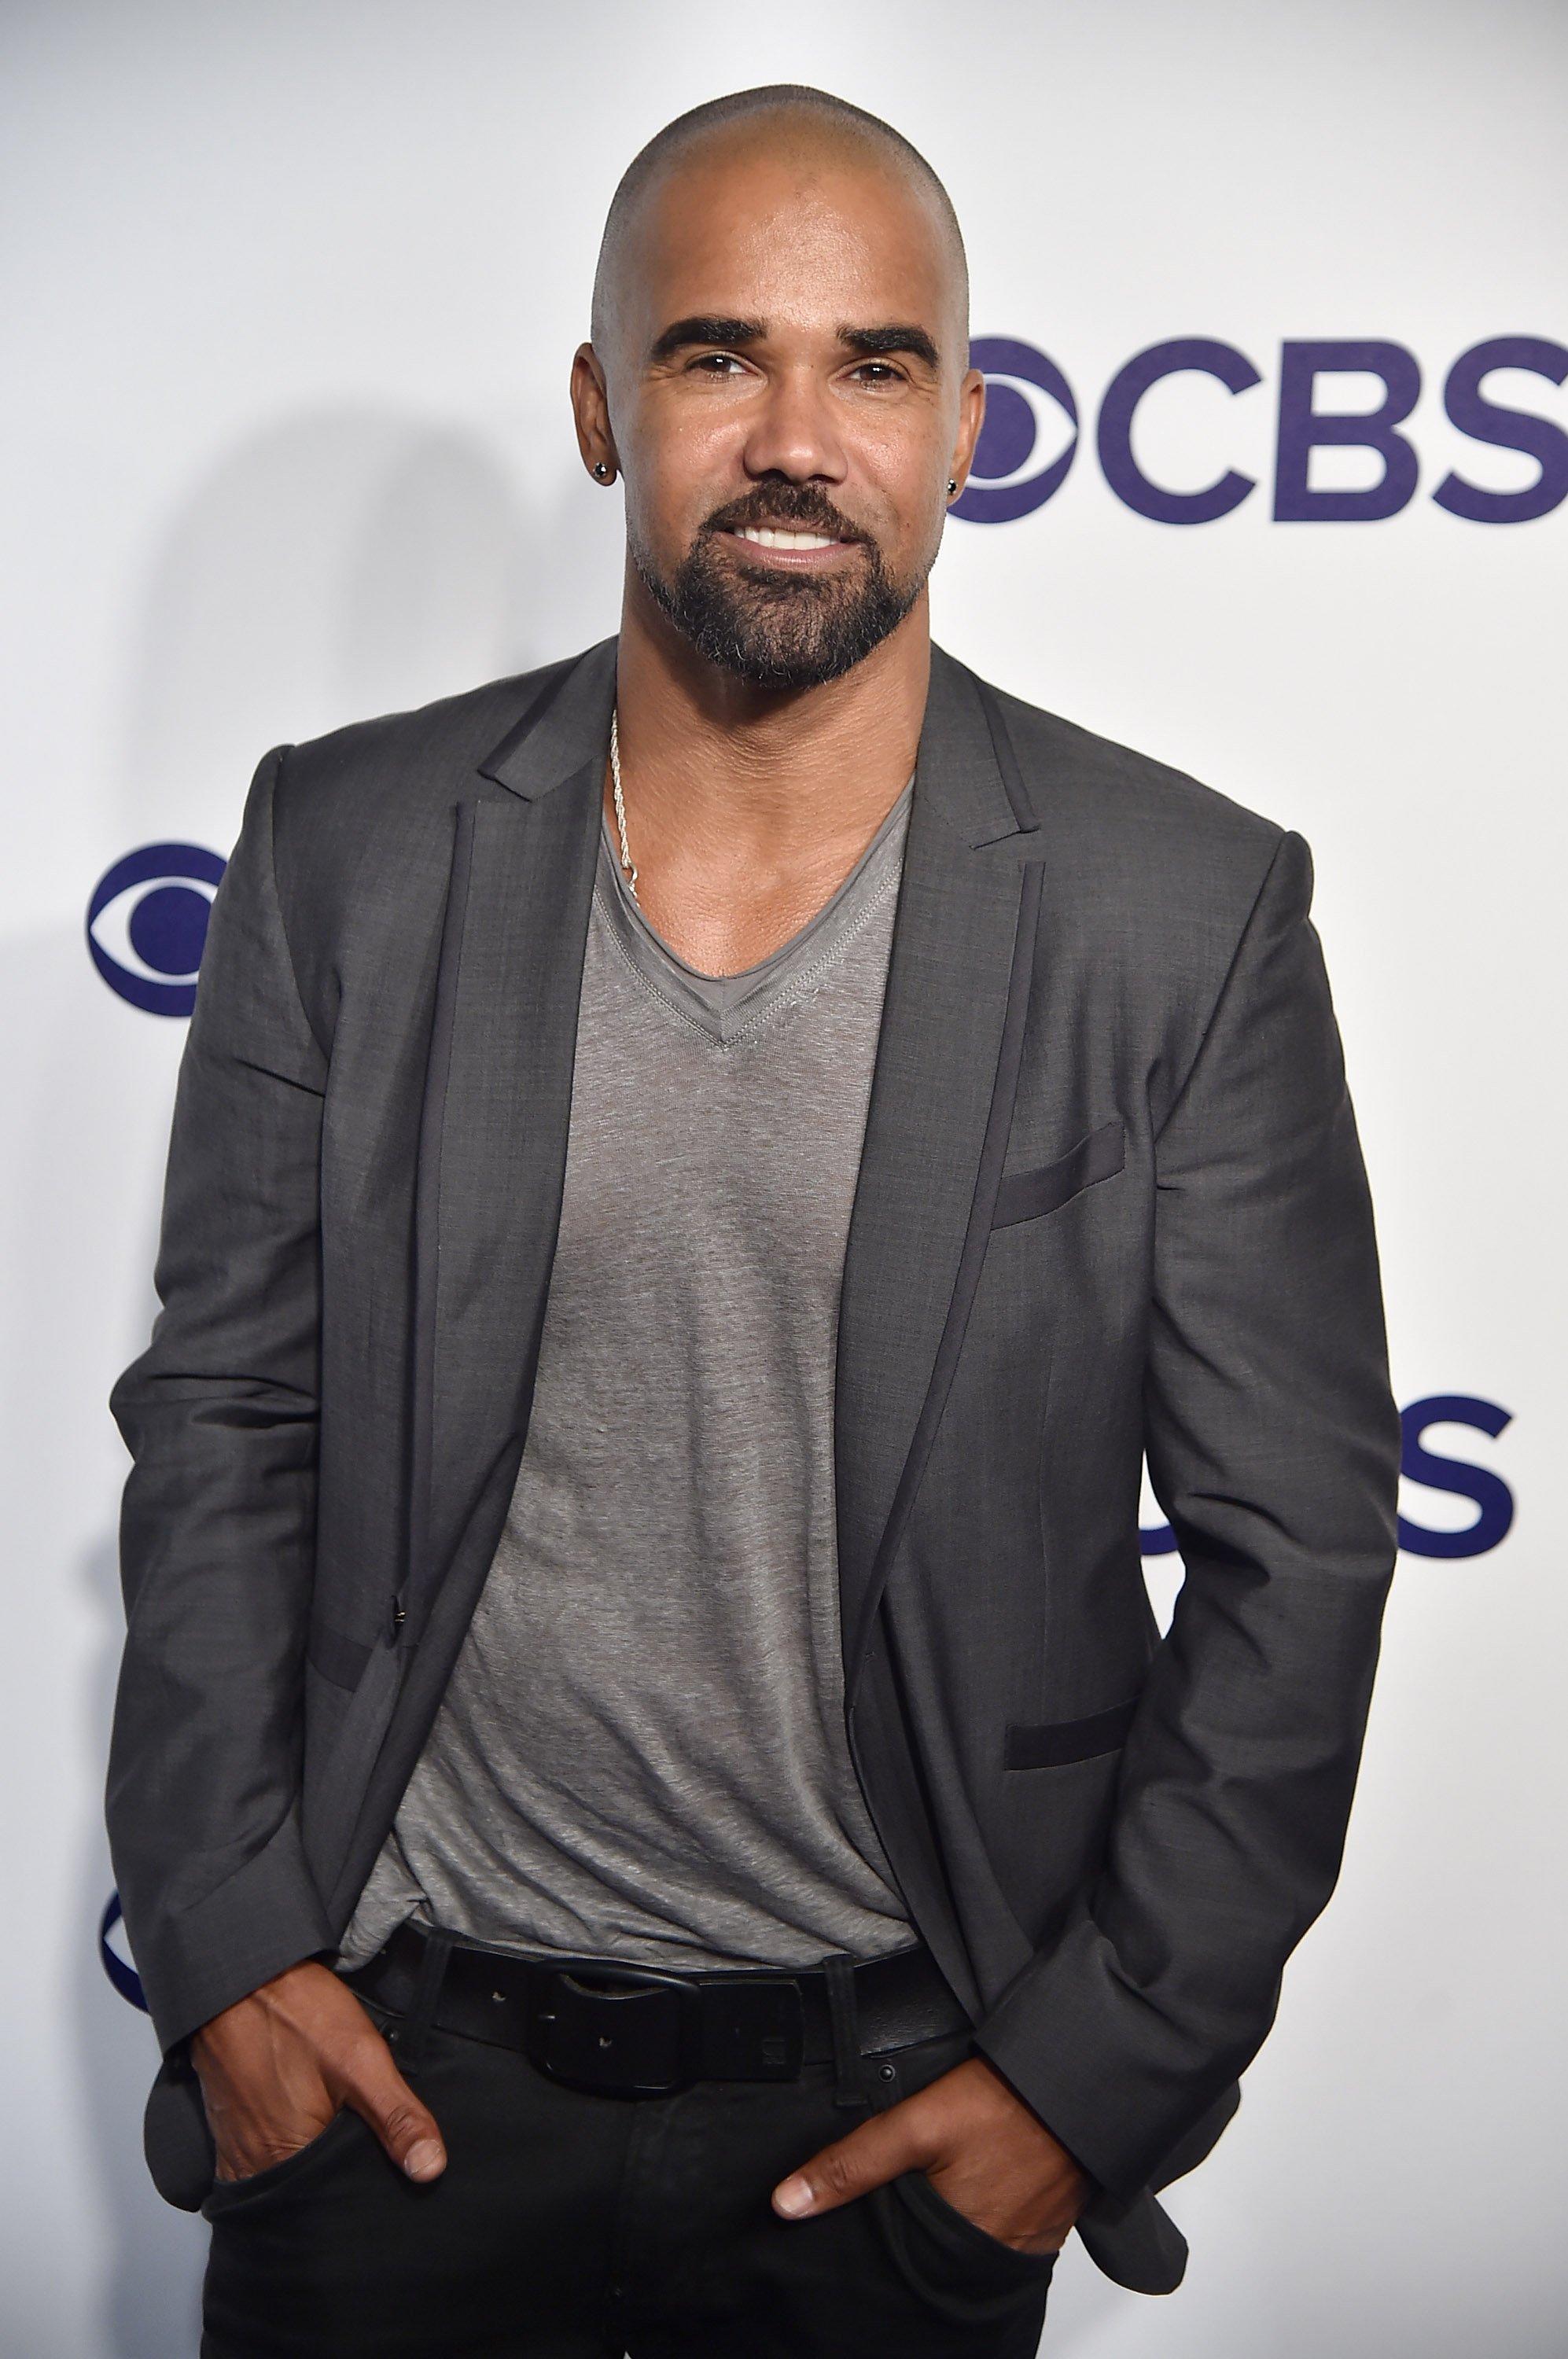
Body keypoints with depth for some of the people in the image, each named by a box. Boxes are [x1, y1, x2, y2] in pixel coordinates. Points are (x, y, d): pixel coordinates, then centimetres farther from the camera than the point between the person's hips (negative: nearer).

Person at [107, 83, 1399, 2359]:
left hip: (902, 2098, 0)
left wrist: (1103, 2063, -7)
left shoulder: (1189, 913, -12)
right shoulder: (349, 847, -6)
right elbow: (226, 1415, 0)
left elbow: (1294, 1542, -7)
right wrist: (223, 1945, -3)